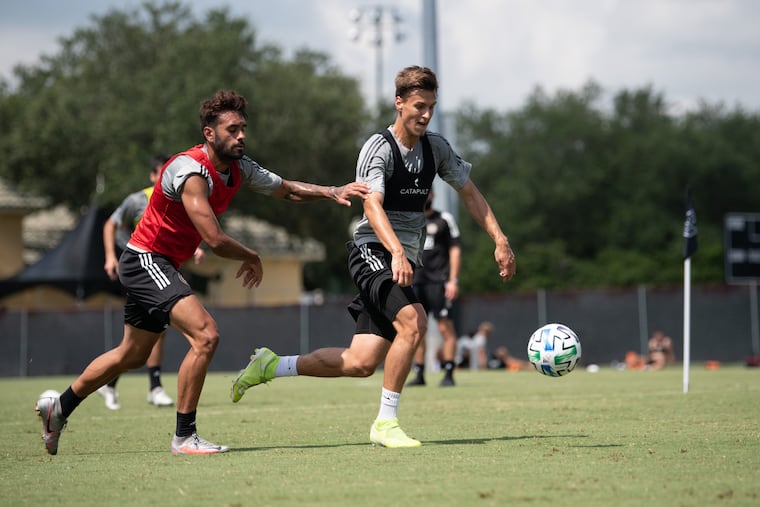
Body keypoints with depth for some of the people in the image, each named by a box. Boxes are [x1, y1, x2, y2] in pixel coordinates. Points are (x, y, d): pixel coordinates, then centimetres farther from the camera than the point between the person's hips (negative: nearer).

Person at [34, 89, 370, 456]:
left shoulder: (238, 168, 2)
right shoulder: (191, 171, -25)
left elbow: (286, 189, 13)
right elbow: (215, 240, -29)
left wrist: (333, 192, -3)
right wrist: (252, 258, -11)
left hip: (161, 266, 10)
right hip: (146, 259, -10)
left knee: (132, 354, 21)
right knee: (205, 335, -23)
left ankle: (59, 407, 37)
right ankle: (184, 436, -15)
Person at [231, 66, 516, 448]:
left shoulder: (436, 148, 10)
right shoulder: (379, 148, -12)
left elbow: (470, 193, 19)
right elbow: (372, 205, -26)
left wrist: (499, 240, 9)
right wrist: (396, 252, -41)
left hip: (402, 263, 7)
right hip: (373, 251, -7)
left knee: (361, 363, 0)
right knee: (413, 321, -30)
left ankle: (271, 365, 19)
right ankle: (385, 423, -20)